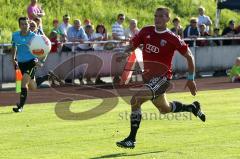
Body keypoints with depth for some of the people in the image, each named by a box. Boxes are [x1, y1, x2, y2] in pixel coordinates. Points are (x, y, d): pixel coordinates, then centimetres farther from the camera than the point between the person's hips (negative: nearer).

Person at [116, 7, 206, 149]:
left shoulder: (172, 38, -12)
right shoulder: (146, 32, 2)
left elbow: (189, 56, -3)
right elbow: (132, 46, 8)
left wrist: (191, 79, -2)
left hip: (162, 77, -7)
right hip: (148, 77, 7)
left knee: (136, 100, -26)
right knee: (165, 109, 25)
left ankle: (132, 139, -18)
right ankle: (193, 107, 52)